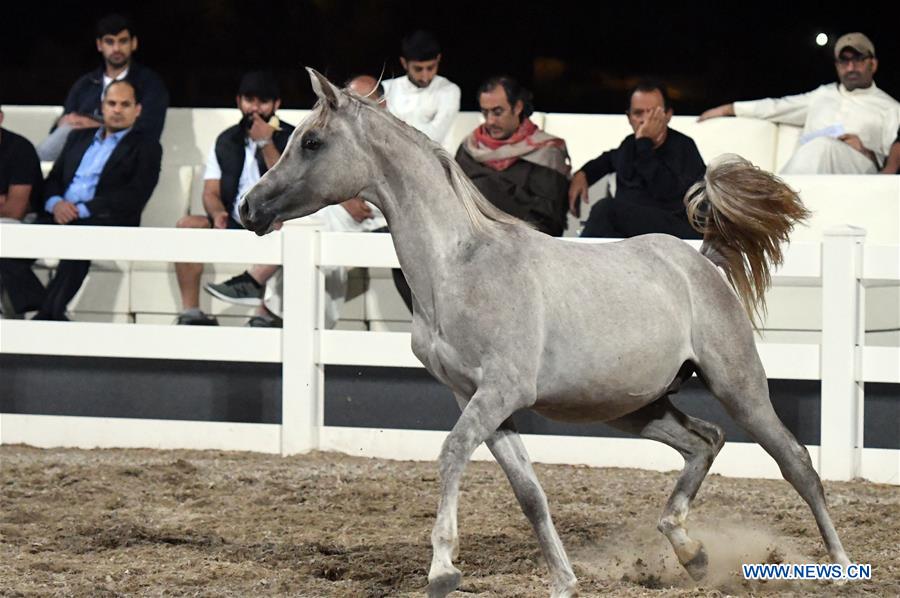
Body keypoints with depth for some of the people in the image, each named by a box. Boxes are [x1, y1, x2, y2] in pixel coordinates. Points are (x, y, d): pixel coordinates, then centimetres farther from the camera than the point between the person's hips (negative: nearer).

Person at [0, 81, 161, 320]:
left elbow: (135, 196, -4)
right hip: (62, 217, 5)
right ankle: (45, 316, -29)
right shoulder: (79, 137, 27)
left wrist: (83, 210, -13)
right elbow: (52, 180, 23)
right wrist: (55, 203, -3)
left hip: (105, 222, -5)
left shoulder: (146, 147, 11)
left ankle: (47, 316, -35)